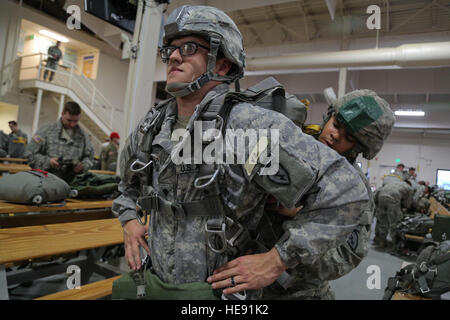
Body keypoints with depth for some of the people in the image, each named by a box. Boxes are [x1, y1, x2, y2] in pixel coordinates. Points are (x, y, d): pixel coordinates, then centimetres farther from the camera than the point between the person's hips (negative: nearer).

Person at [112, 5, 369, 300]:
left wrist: (276, 262, -20)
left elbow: (345, 191, -24)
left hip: (216, 290, -5)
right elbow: (129, 177, 20)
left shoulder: (252, 126, -23)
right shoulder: (153, 125, -1)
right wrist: (129, 219, 3)